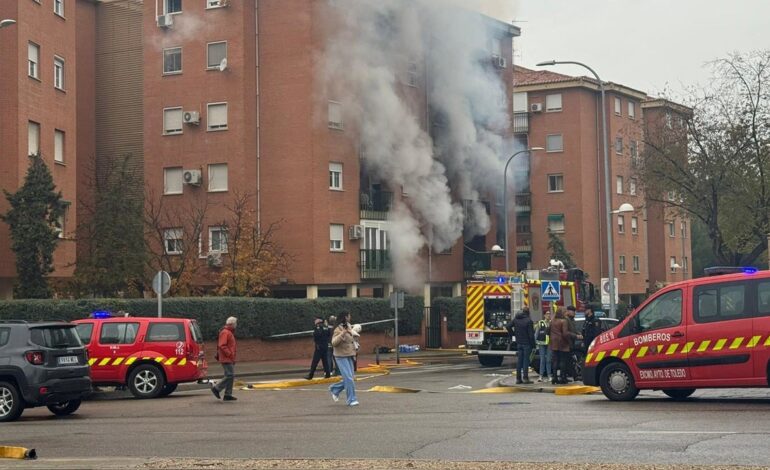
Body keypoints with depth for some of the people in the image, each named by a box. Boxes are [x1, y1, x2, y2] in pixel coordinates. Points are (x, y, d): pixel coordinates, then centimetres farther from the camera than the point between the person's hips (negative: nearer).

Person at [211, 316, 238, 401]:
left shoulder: (230, 332, 19)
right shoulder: (225, 332, -14)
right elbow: (222, 346, -22)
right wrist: (230, 354, -22)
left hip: (230, 359, 11)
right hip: (226, 359, -11)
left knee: (231, 376, 9)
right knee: (229, 376, -13)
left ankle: (228, 395, 10)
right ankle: (216, 388, -3)